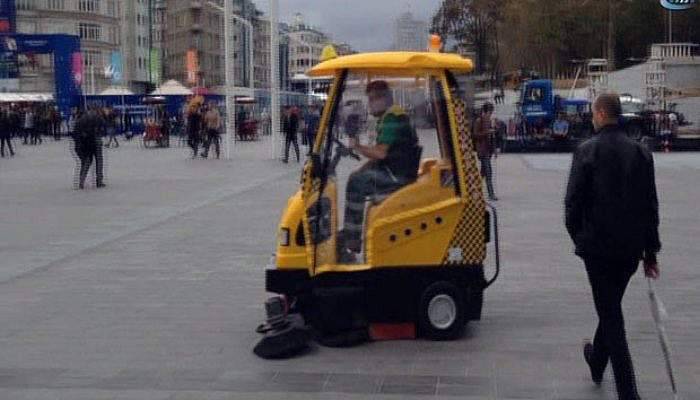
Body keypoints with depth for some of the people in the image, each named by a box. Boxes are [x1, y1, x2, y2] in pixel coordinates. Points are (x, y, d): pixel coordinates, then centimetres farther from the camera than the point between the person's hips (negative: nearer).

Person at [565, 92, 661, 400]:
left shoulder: (587, 151, -12)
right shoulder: (640, 152, 3)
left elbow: (573, 201, -11)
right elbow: (650, 205, 5)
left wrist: (577, 236, 7)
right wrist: (651, 251, 11)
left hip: (597, 245, -5)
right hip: (631, 247, 5)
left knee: (610, 314, 0)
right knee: (612, 307, 23)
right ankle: (597, 361, 44)